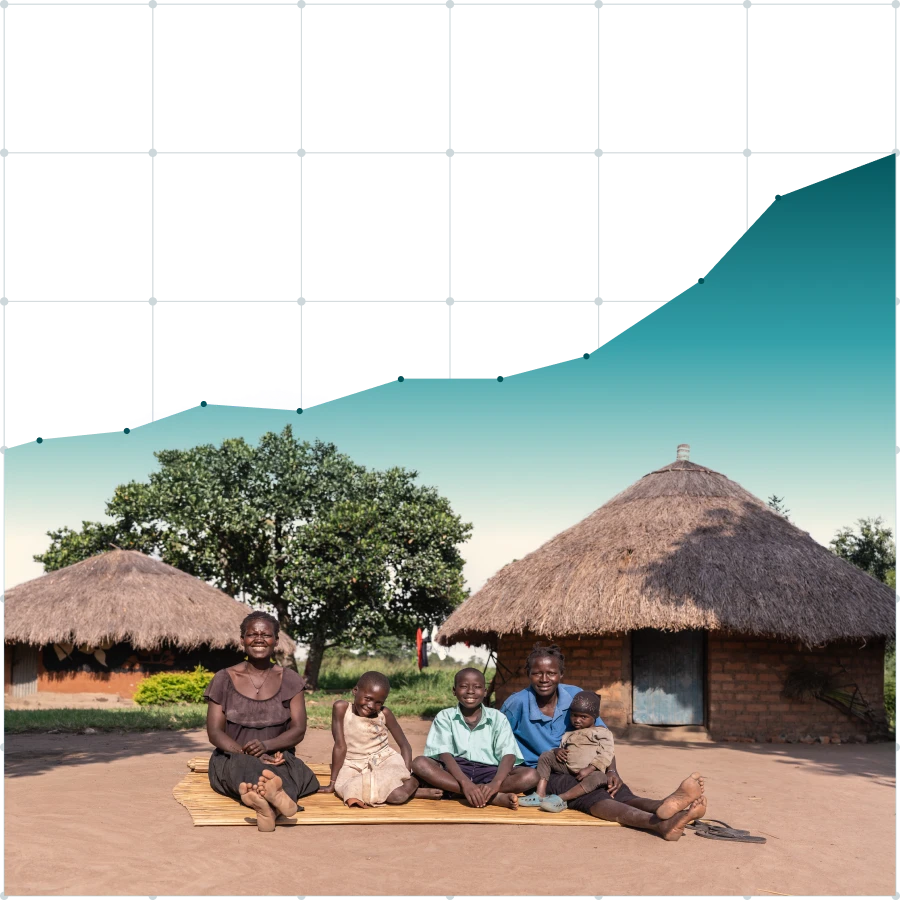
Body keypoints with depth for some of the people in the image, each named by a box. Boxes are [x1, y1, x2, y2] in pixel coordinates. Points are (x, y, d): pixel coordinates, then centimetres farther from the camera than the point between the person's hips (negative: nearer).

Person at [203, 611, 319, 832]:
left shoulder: (289, 680, 9)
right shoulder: (224, 679, 5)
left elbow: (298, 729, 0)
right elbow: (215, 733, -1)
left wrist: (266, 745, -22)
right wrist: (246, 752, -21)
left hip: (278, 758, 1)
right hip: (232, 760, -1)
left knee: (294, 771, -36)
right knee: (244, 766, -39)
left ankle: (268, 807, -70)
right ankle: (274, 796, -73)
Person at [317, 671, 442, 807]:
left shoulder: (384, 714, -2)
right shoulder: (342, 708, -8)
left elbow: (405, 745, 1)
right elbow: (340, 746, -10)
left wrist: (407, 775, -14)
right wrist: (333, 783, -9)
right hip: (354, 766, 0)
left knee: (398, 795, -36)